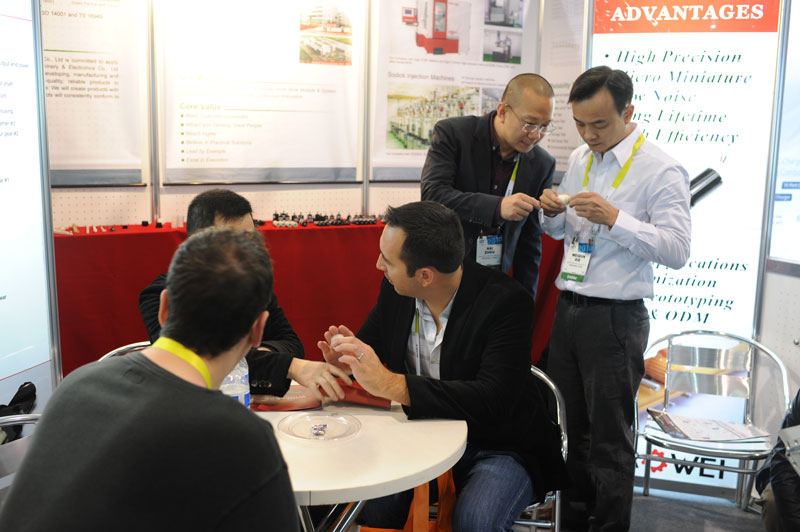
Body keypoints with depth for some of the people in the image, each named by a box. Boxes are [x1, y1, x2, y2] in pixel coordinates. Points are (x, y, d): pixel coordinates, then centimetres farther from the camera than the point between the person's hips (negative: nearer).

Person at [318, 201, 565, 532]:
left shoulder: (506, 302, -23)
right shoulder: (394, 291, -5)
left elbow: (494, 402, -33)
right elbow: (371, 340, 12)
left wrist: (391, 384, -38)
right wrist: (349, 358, -14)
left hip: (500, 447, -4)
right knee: (371, 504, -21)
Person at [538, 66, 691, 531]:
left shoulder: (661, 171, -11)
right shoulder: (579, 159, 10)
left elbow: (677, 250, -18)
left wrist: (614, 219, -26)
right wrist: (553, 213, -2)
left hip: (616, 319, -7)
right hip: (569, 309, 7)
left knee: (609, 440, 4)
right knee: (568, 425, 18)